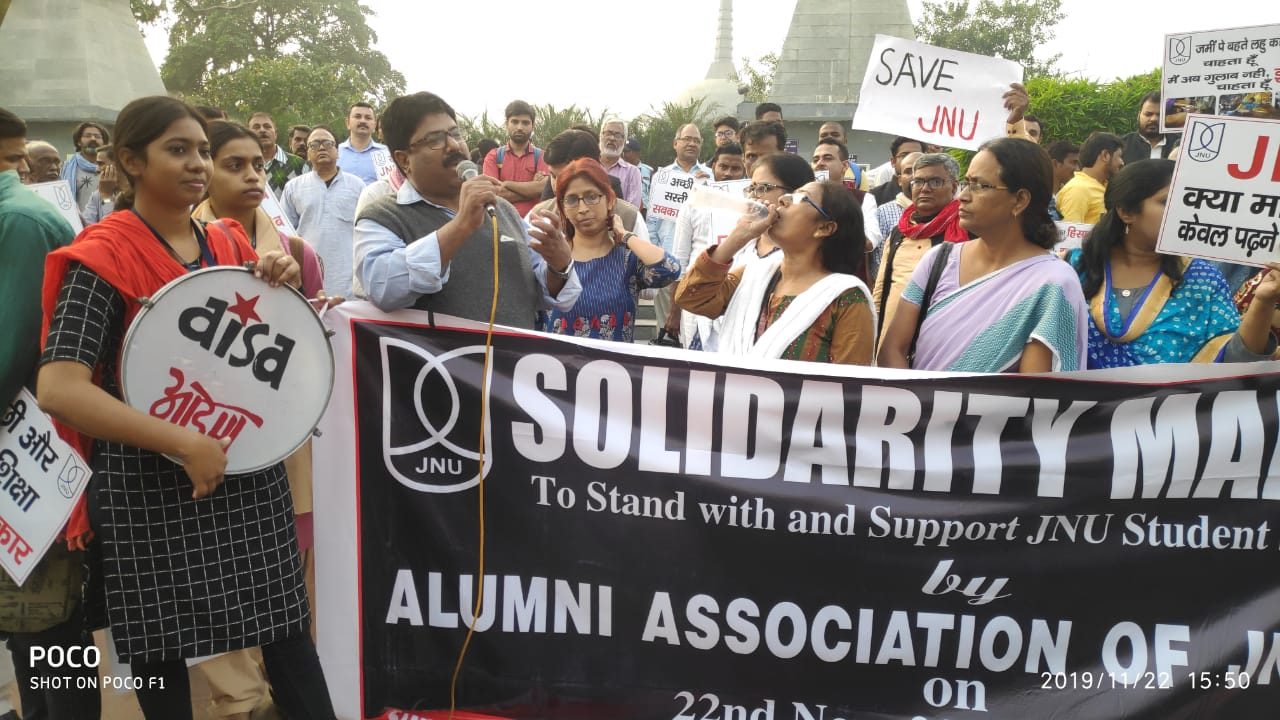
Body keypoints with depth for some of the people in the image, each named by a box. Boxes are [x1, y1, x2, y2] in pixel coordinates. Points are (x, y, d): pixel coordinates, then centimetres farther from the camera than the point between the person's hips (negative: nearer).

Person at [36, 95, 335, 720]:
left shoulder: (232, 244, 7)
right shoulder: (102, 258, -10)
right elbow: (58, 389, -21)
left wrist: (283, 289, -6)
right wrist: (185, 443, -25)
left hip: (248, 474, 5)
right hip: (150, 491, -4)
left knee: (289, 636, 6)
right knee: (162, 656, 9)